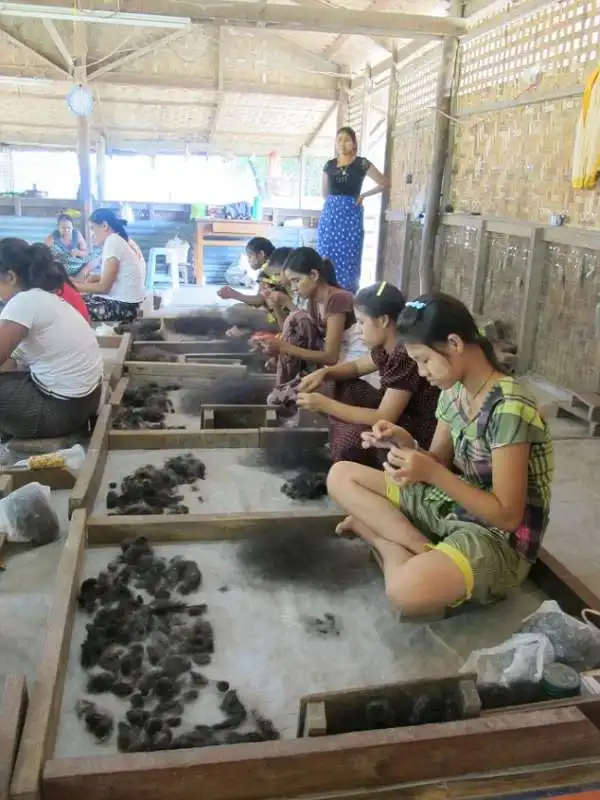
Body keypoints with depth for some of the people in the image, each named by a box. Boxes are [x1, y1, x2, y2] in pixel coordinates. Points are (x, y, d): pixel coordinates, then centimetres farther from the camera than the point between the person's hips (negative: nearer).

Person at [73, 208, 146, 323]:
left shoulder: (113, 240, -14)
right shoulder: (125, 240, 12)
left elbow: (103, 287, -15)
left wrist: (73, 285, -4)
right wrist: (94, 277, 6)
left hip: (122, 306, -9)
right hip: (127, 302, 9)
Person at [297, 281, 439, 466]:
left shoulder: (407, 356, -29)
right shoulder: (386, 346, 0)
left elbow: (383, 418, -29)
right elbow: (357, 366, 20)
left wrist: (325, 404, -26)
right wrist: (324, 372, -2)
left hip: (420, 434, -10)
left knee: (350, 434, -29)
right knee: (345, 388, 10)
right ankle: (338, 463, 14)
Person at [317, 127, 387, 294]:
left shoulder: (362, 164, -1)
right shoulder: (329, 165, 11)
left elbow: (384, 183, 3)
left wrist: (363, 195, 0)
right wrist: (333, 202, 7)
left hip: (351, 215, -4)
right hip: (330, 215, 4)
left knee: (347, 259, -3)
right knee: (326, 258, 3)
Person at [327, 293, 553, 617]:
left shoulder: (509, 408, -24)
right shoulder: (454, 390, 1)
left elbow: (507, 515, -22)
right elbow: (438, 462, 7)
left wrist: (432, 473, -29)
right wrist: (406, 443, -14)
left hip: (499, 538, -9)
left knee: (406, 590, -39)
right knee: (340, 475, 0)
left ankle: (385, 539, -9)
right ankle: (421, 549, -11)